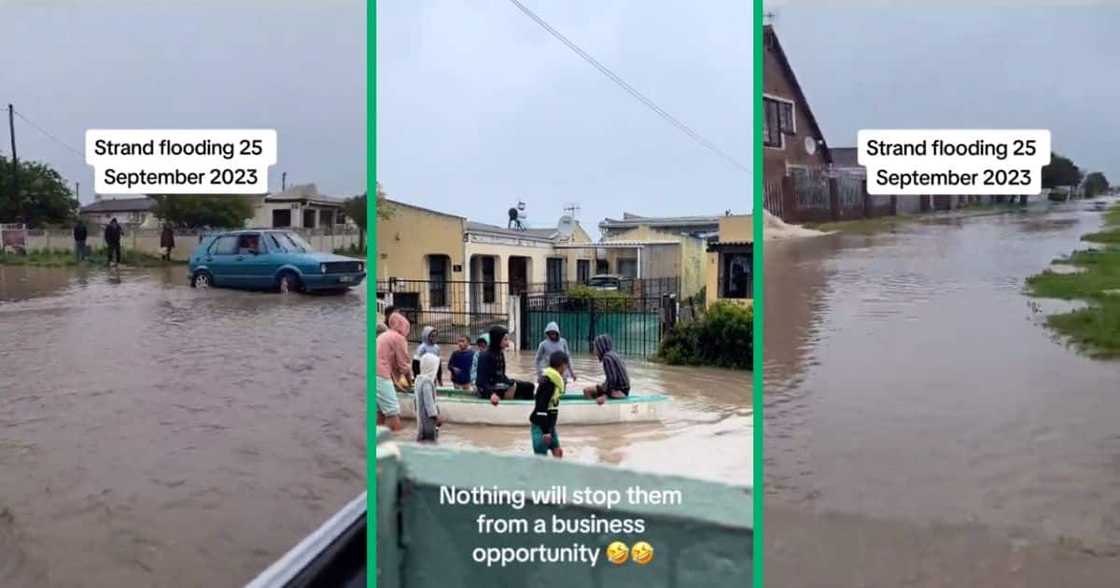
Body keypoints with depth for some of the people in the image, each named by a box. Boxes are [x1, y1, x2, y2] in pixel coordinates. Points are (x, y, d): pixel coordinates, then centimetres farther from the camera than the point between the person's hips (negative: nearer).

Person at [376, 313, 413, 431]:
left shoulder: (383, 336, 24)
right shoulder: (399, 338, -1)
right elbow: (403, 364, 0)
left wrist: (394, 379, 21)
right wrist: (410, 382, 13)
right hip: (381, 376, -9)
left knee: (381, 412, 11)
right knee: (393, 413, -9)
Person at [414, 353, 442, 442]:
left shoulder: (419, 379, 8)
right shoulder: (427, 381, -22)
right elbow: (429, 401, -23)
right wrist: (436, 416, -18)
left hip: (422, 415, 10)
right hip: (428, 416, -10)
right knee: (429, 438, -5)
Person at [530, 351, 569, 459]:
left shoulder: (554, 380, 9)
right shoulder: (548, 383, -20)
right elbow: (541, 408, -24)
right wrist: (546, 431, -23)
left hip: (549, 425, 10)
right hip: (541, 426, -10)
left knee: (558, 452, 13)